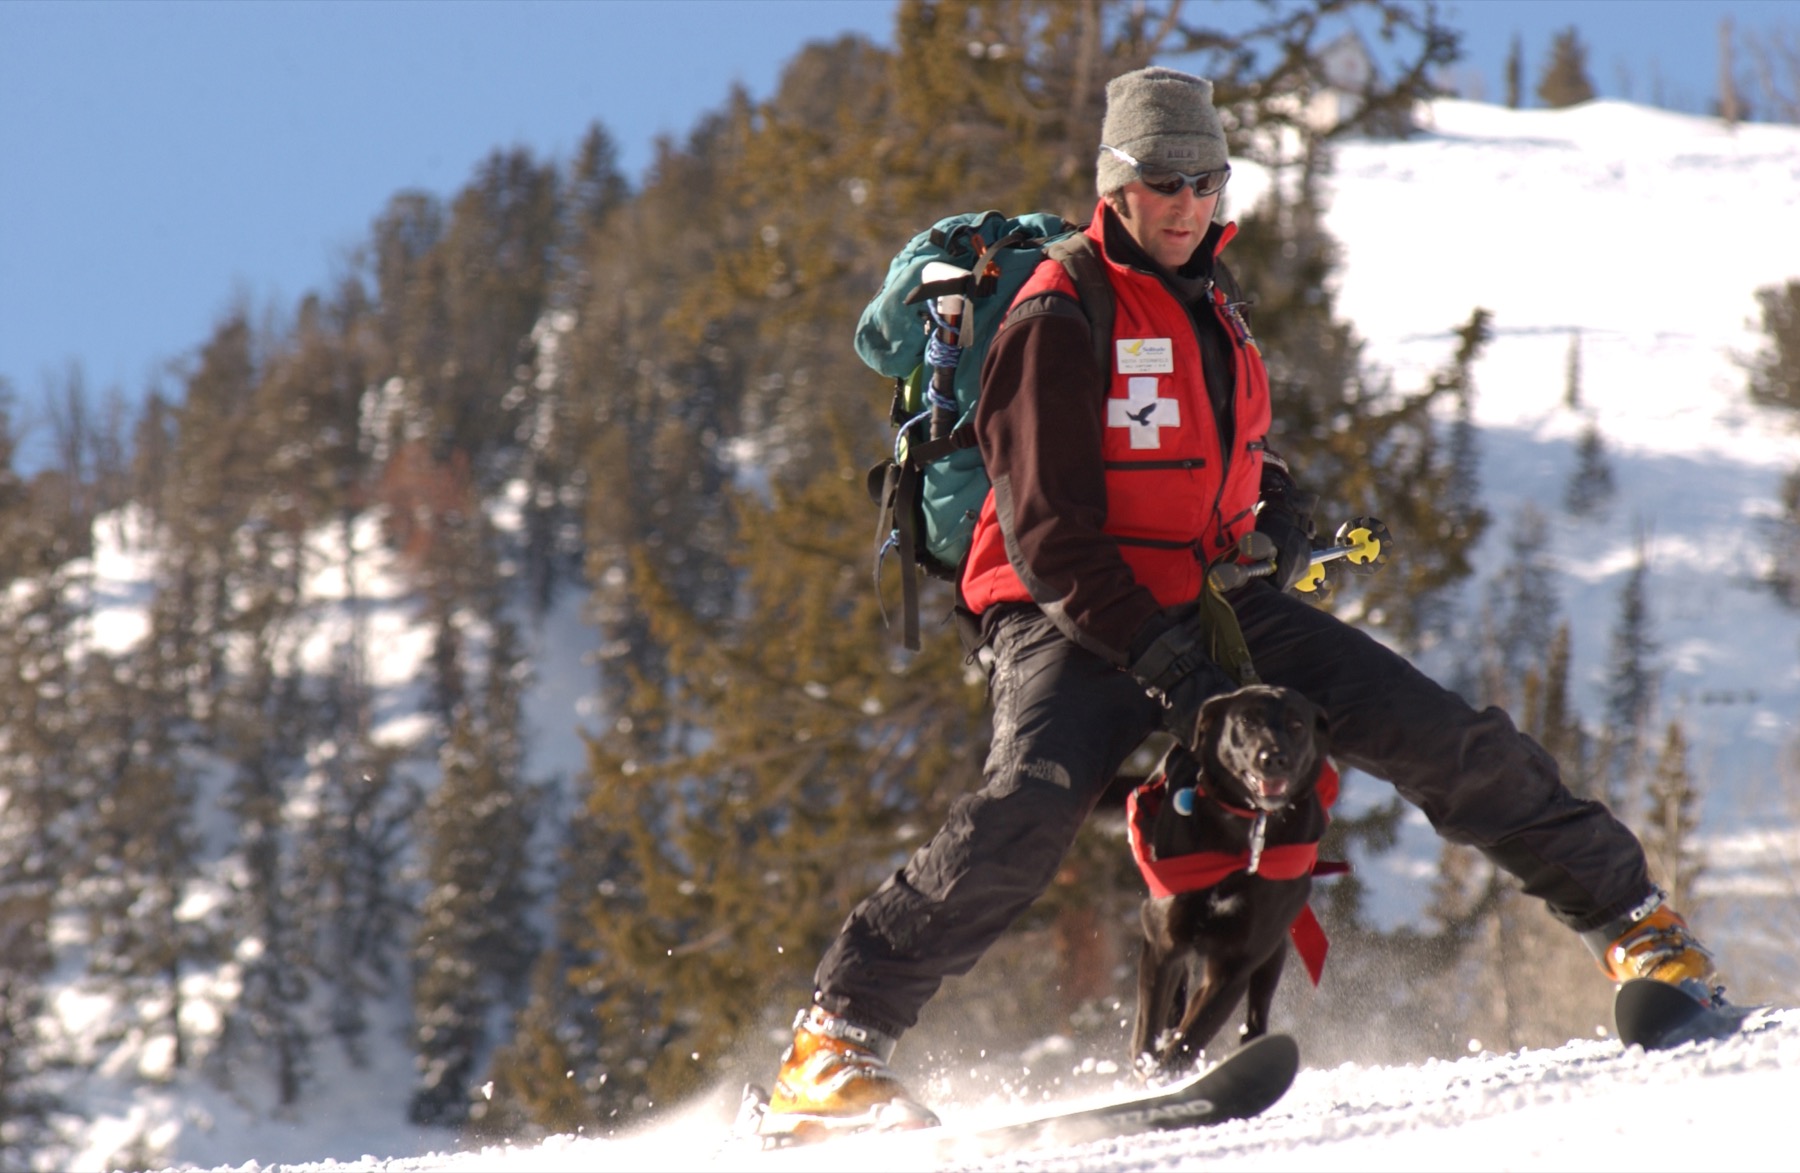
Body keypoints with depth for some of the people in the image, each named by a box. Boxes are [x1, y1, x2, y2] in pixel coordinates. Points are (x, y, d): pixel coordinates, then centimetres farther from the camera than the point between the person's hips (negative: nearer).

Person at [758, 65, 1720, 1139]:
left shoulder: (1209, 305, 14)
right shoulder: (1060, 319, -10)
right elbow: (1045, 531, -15)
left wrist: (1279, 501, 9)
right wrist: (1151, 652, -24)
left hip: (1209, 599, 7)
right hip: (1073, 617, -7)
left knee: (1440, 737, -2)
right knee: (1028, 810, -33)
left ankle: (1625, 911, 13)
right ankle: (839, 1035, -27)